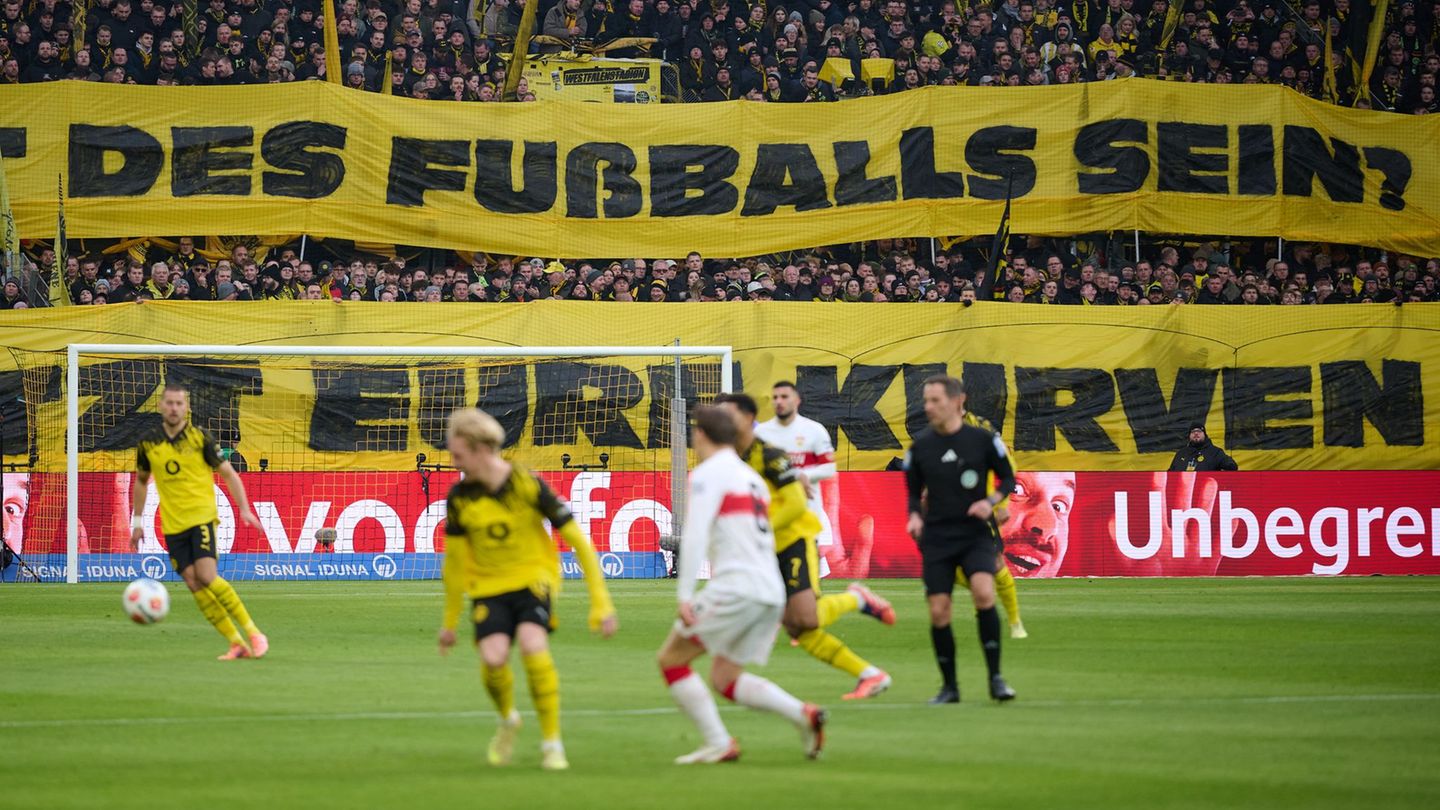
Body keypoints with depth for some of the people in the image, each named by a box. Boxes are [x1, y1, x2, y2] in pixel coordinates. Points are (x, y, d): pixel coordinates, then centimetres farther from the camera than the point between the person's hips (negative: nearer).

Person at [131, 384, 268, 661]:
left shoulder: (200, 439, -4)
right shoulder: (148, 443, 5)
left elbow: (228, 474, 1)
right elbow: (141, 481, 20)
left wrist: (244, 509, -9)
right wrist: (137, 521, 18)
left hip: (201, 517, -4)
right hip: (172, 525, 4)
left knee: (207, 577, -20)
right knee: (194, 585, -6)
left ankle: (254, 634, -10)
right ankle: (236, 644, 0)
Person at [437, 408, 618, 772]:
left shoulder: (528, 485, -16)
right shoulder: (460, 497, -7)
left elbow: (577, 541, -11)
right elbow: (454, 560, 7)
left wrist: (601, 603, -12)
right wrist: (450, 621, 14)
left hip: (533, 578, -2)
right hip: (488, 587, 2)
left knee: (533, 646, -29)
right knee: (493, 657, -22)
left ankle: (552, 742, -13)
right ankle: (507, 719, 12)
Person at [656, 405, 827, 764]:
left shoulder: (708, 474, -5)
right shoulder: (752, 477, 22)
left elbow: (695, 536, -16)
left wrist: (685, 594, -20)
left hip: (736, 587, -8)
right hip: (772, 592, 8)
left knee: (670, 658, 2)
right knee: (724, 677, 15)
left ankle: (719, 744, -5)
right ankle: (803, 714, -4)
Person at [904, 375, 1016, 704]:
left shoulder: (983, 439, -3)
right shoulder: (921, 445, 4)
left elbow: (1008, 478, 7)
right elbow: (914, 490, 15)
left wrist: (991, 501, -12)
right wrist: (915, 515, -6)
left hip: (975, 533, -2)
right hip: (937, 538, 3)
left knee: (983, 592, -26)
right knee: (938, 613, -4)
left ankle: (996, 678, -15)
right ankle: (949, 686, 14)